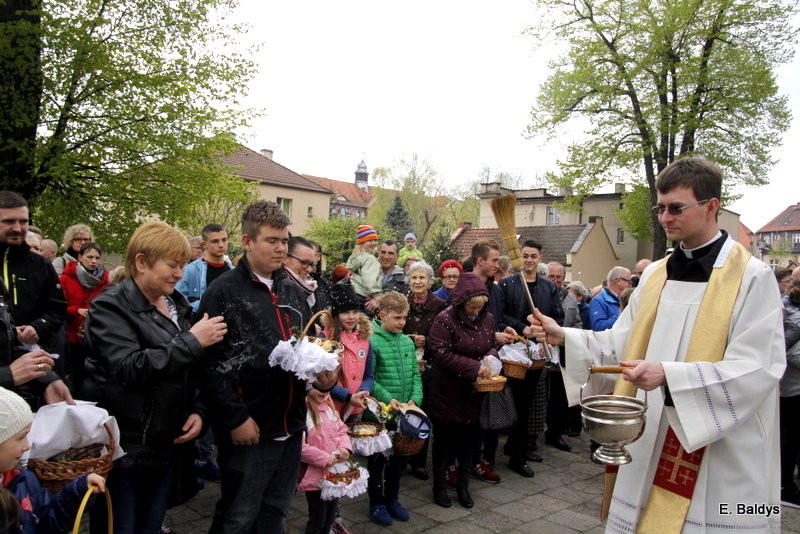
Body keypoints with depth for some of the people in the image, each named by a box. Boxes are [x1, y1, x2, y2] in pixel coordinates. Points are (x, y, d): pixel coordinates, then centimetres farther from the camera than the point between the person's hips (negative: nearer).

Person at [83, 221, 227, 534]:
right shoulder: (111, 307, -12)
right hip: (123, 449, -6)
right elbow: (130, 368, -26)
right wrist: (192, 341, -23)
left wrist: (196, 410, 1)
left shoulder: (178, 305, 9)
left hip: (166, 446, 7)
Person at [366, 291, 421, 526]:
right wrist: (388, 399, -22)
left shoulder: (408, 342, 6)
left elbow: (415, 374, 8)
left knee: (398, 457, 17)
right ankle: (376, 503, 25)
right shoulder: (372, 342, -13)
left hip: (404, 412, 6)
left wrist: (415, 399, -6)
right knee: (377, 459, 9)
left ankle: (392, 499, 34)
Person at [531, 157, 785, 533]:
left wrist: (669, 375, -27)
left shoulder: (752, 277, -8)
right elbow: (621, 344, 9)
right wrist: (564, 337, -5)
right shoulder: (656, 275, 8)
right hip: (652, 441, 5)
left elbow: (757, 369, -16)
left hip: (720, 454, -5)